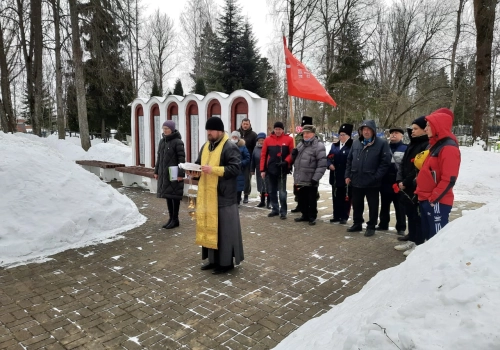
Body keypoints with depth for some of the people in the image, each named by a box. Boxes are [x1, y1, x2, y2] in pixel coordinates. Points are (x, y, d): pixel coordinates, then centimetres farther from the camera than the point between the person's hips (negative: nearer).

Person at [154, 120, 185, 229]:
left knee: (174, 195, 1)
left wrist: (181, 174, -18)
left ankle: (175, 219, 12)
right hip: (164, 173, 7)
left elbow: (182, 158, -14)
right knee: (167, 195, 12)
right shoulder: (162, 141, 11)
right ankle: (171, 218, 22)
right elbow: (159, 157, 16)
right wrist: (156, 171, 15)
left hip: (174, 174, -7)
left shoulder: (177, 142, -11)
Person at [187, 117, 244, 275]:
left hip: (223, 196, -8)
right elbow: (199, 164, 21)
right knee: (209, 226, 13)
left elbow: (235, 168, -19)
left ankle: (226, 262, 11)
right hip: (207, 195, 8)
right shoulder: (206, 146, 15)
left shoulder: (230, 147, -11)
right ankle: (213, 259, 25)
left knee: (223, 229, -1)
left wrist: (213, 169, -25)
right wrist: (195, 171, -2)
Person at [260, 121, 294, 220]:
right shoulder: (268, 140, 3)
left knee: (282, 192, -2)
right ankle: (275, 209, 24)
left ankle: (283, 212, 8)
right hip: (270, 169, 3)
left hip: (282, 170, -3)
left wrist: (286, 162, -17)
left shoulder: (289, 139, -2)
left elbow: (292, 153, -1)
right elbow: (263, 155, 3)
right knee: (272, 191, 11)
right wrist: (262, 170, 0)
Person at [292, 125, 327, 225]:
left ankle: (312, 217, 18)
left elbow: (322, 164, -16)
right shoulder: (300, 145, 14)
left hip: (310, 181, -7)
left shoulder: (318, 146, -10)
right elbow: (296, 160, 25)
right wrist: (295, 176, 12)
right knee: (301, 199, 15)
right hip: (299, 180, 7)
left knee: (311, 200, 4)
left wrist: (315, 178, -19)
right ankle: (305, 215, 30)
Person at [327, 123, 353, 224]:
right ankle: (336, 216, 23)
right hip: (336, 177, 6)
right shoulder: (334, 146, 13)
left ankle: (344, 217, 14)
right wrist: (330, 164, -5)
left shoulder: (353, 146, -8)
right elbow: (329, 158, 14)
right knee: (336, 197, 13)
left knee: (346, 198, 4)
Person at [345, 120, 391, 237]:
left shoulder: (382, 143, -7)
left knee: (373, 206, 8)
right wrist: (348, 175, 5)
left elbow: (385, 162, -11)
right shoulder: (356, 143, 8)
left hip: (372, 182, -5)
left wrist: (376, 177, -15)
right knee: (357, 205, 16)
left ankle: (371, 227, 21)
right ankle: (357, 224, 31)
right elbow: (349, 160, 12)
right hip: (356, 181, 5)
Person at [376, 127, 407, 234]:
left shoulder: (405, 149, -2)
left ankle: (401, 227, 13)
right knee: (384, 205, 14)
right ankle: (383, 224, 25)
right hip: (385, 183, 5)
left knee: (399, 207, 4)